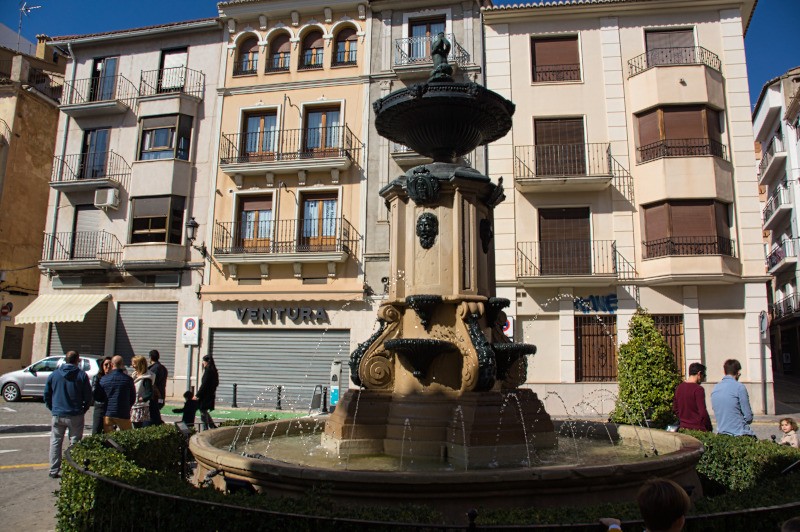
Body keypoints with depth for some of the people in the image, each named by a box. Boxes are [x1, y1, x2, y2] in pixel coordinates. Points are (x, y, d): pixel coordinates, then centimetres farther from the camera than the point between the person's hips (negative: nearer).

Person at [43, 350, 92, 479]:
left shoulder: (54, 374, 2)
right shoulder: (82, 375, -7)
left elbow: (46, 395, 5)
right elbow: (88, 396, -6)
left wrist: (53, 409, 16)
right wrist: (83, 409, 9)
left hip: (57, 415, 2)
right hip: (75, 415, -2)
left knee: (55, 442, 13)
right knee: (75, 443, 7)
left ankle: (54, 470, 14)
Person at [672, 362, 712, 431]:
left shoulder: (679, 387, 6)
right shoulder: (698, 389, -15)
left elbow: (675, 409, 13)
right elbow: (703, 412, -15)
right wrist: (709, 429, -5)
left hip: (683, 428, 7)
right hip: (698, 428, -7)